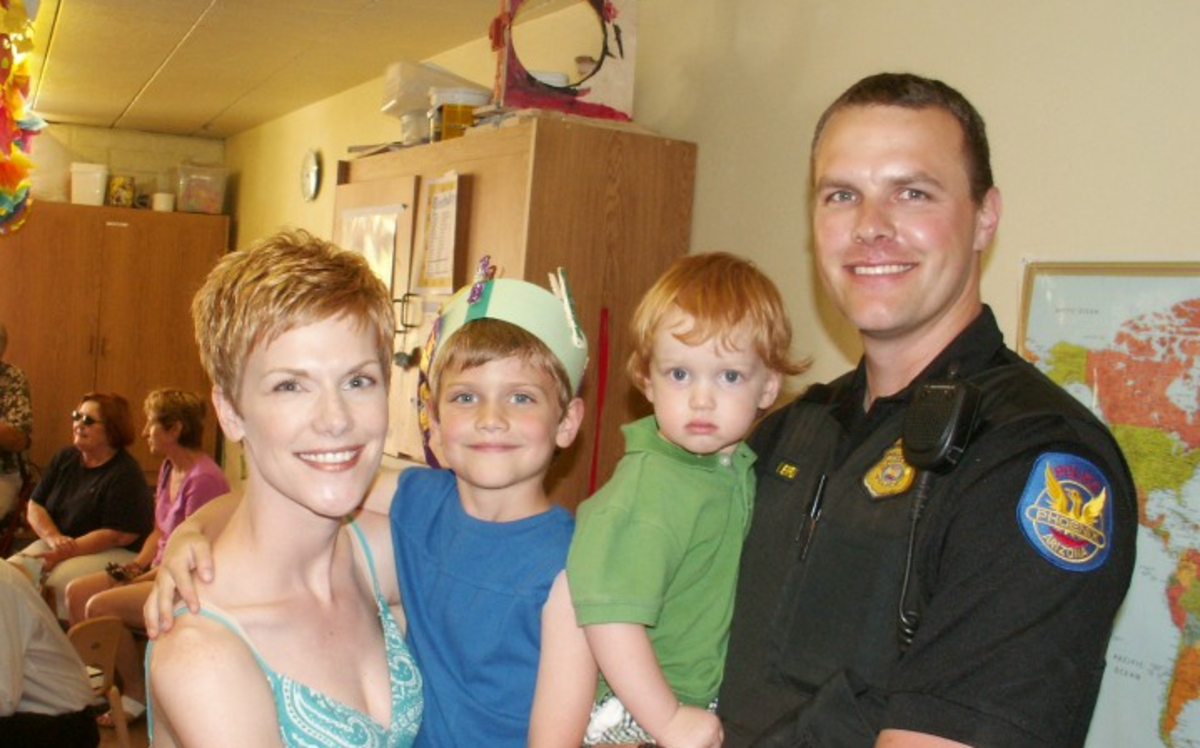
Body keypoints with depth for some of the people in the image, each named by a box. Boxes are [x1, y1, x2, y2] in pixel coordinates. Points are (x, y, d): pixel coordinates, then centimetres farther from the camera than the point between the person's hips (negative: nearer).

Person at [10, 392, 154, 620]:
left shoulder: (125, 474, -13)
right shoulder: (64, 458, 11)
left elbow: (117, 535, -18)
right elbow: (34, 507, 10)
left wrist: (63, 552, -20)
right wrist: (54, 538, -11)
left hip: (114, 553, -7)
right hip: (55, 543, 7)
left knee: (59, 581, -32)